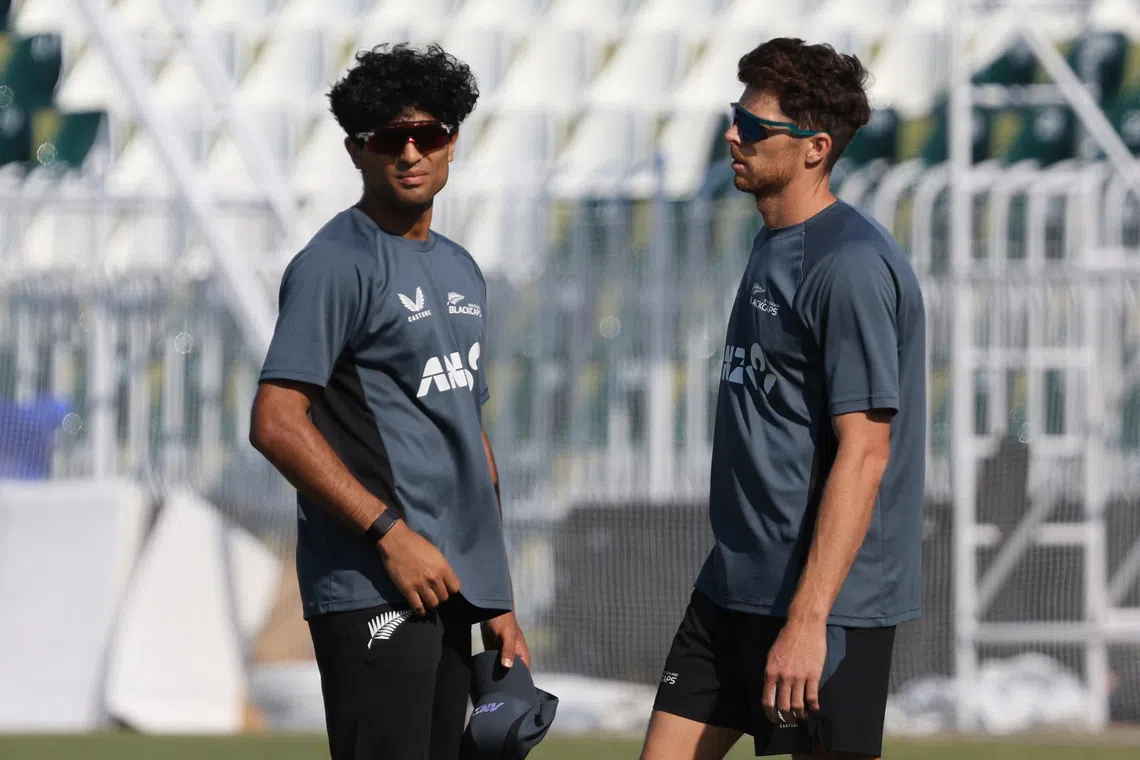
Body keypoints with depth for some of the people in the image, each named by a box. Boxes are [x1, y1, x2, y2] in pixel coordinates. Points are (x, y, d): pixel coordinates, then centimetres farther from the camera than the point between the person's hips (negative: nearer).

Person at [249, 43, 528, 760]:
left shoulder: (462, 271, 19)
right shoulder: (337, 264, -7)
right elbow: (276, 424, -15)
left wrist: (498, 599, 20)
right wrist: (390, 532, -18)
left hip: (449, 586, 8)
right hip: (371, 590, -8)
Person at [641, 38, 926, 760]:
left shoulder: (852, 266, -16)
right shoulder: (774, 247, 14)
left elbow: (864, 452, -21)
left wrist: (807, 618, -25)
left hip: (827, 599, -9)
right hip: (734, 587, 9)